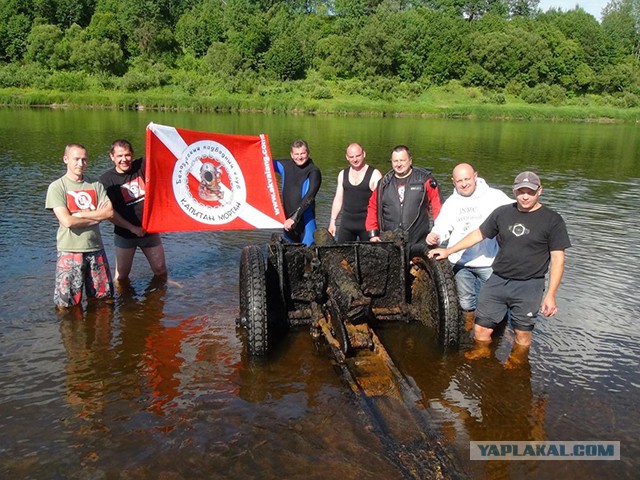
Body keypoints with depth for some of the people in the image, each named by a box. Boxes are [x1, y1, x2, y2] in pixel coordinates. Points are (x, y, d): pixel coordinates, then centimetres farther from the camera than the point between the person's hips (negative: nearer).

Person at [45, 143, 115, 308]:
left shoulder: (96, 185, 8)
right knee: (66, 303, -2)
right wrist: (97, 216, -6)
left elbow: (110, 212, -5)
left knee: (104, 296, 13)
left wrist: (81, 214, -11)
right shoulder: (57, 187, -4)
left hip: (96, 248, 4)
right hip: (70, 251, -4)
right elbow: (67, 221, -14)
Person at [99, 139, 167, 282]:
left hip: (150, 230, 2)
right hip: (124, 234, -2)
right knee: (121, 276, 9)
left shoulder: (142, 166, -4)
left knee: (161, 272, 11)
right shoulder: (106, 180, -10)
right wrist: (132, 228, -14)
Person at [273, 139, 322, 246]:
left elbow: (309, 198, -18)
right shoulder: (286, 165, 5)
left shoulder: (313, 171, -10)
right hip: (287, 218, 5)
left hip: (305, 219, -5)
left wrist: (294, 218, -25)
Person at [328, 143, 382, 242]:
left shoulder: (374, 174, -4)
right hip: (346, 223, 4)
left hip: (367, 224, -4)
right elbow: (338, 199, 14)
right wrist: (332, 221, 10)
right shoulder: (343, 174, 10)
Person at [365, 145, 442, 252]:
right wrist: (373, 234, 6)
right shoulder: (384, 183, 10)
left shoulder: (424, 179, 1)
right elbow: (373, 207, 14)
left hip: (418, 244, -2)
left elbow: (437, 205, -1)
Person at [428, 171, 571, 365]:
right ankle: (481, 353, 31)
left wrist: (550, 295, -10)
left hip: (528, 286, -3)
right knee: (481, 329, 5)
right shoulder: (502, 213, 7)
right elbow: (478, 234, 16)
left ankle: (515, 367, 30)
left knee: (522, 335, 6)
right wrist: (448, 251, 15)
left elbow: (557, 259, -5)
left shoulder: (552, 220, -4)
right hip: (497, 281, 3)